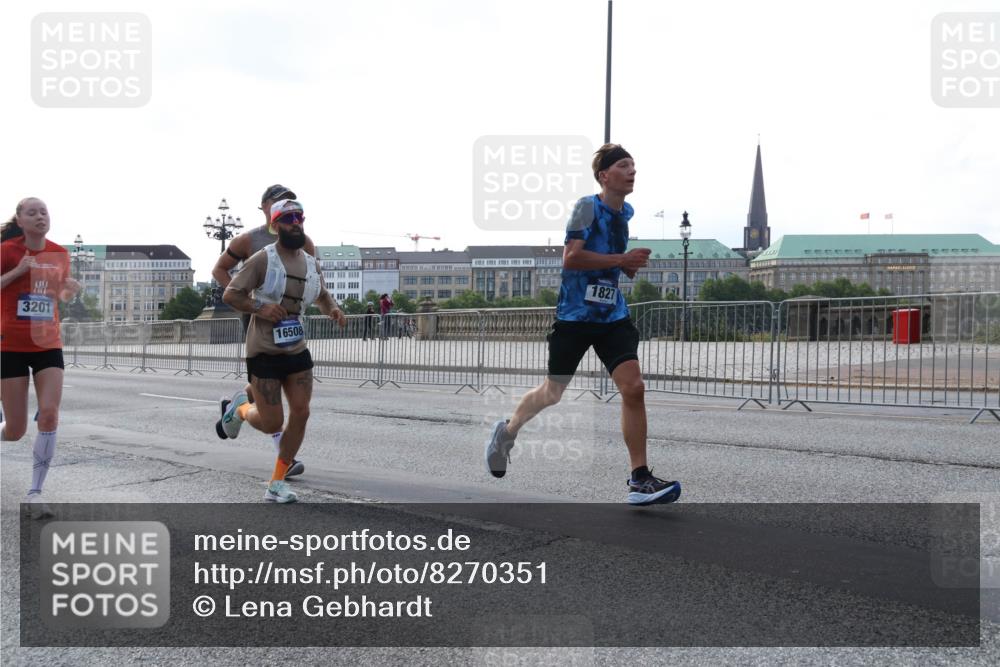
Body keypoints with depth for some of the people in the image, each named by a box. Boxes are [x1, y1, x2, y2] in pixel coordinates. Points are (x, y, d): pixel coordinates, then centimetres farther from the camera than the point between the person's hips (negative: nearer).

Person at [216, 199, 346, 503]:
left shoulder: (312, 264, 8)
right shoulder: (262, 259, -11)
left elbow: (322, 296, 25)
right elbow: (229, 294, -8)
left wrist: (333, 309, 3)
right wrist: (260, 308, -23)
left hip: (297, 350, 6)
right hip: (264, 352, -6)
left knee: (300, 413, -2)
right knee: (271, 423, -5)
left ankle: (277, 484, 11)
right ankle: (238, 408, 32)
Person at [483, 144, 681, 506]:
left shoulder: (626, 212, 11)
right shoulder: (587, 206, -11)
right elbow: (570, 258, -22)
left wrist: (632, 265, 8)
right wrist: (621, 259, -22)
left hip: (613, 316, 5)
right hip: (575, 314, -5)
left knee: (634, 388, -12)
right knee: (552, 394, 10)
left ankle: (639, 479, -8)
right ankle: (506, 431, 39)